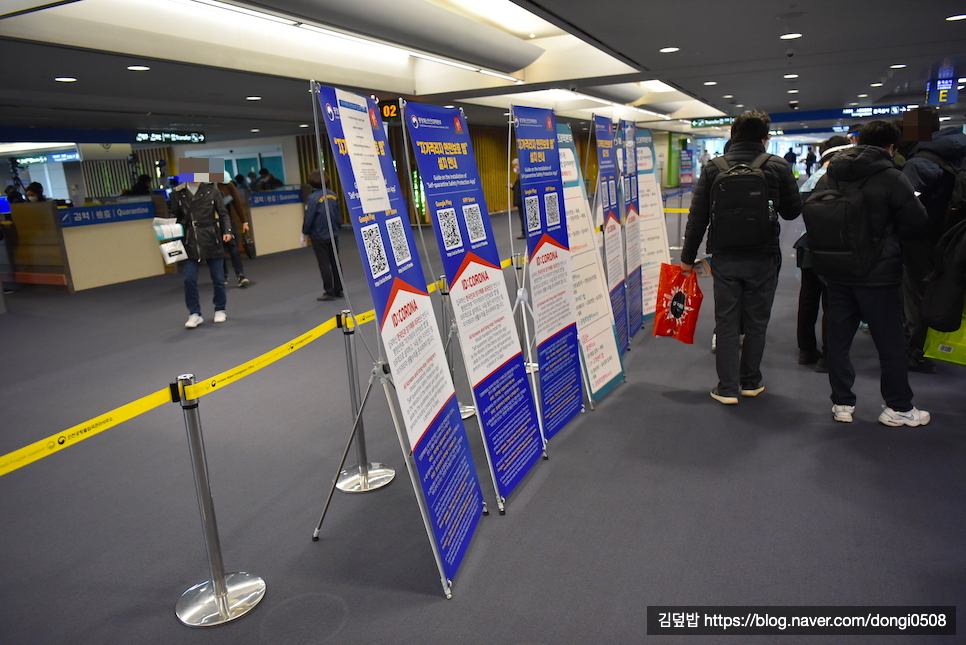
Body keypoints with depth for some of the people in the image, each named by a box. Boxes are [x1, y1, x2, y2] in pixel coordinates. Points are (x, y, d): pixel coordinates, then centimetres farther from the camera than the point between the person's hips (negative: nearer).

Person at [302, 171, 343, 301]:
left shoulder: (313, 197, -17)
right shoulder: (333, 195, 0)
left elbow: (308, 218, -13)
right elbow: (339, 216, 7)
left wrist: (304, 233, 2)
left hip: (319, 237, -5)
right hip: (333, 235, 5)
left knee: (324, 265, 2)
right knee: (335, 263, 13)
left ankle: (330, 292, 6)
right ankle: (338, 290, 19)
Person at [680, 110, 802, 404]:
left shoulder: (713, 168, -1)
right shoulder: (778, 166, -4)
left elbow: (697, 217, -2)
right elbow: (792, 211, 3)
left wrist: (688, 257, 5)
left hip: (724, 258, 0)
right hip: (763, 258, 0)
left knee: (726, 323, 7)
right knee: (756, 323, 13)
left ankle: (727, 387, 9)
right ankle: (750, 381, 24)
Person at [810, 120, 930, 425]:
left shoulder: (829, 177, 1)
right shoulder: (891, 178, -12)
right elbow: (917, 220, -8)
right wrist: (887, 233, 11)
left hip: (835, 271, 5)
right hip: (877, 274, -4)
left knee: (838, 337, 11)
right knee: (890, 342, 8)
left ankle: (842, 403, 18)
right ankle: (898, 408, 19)